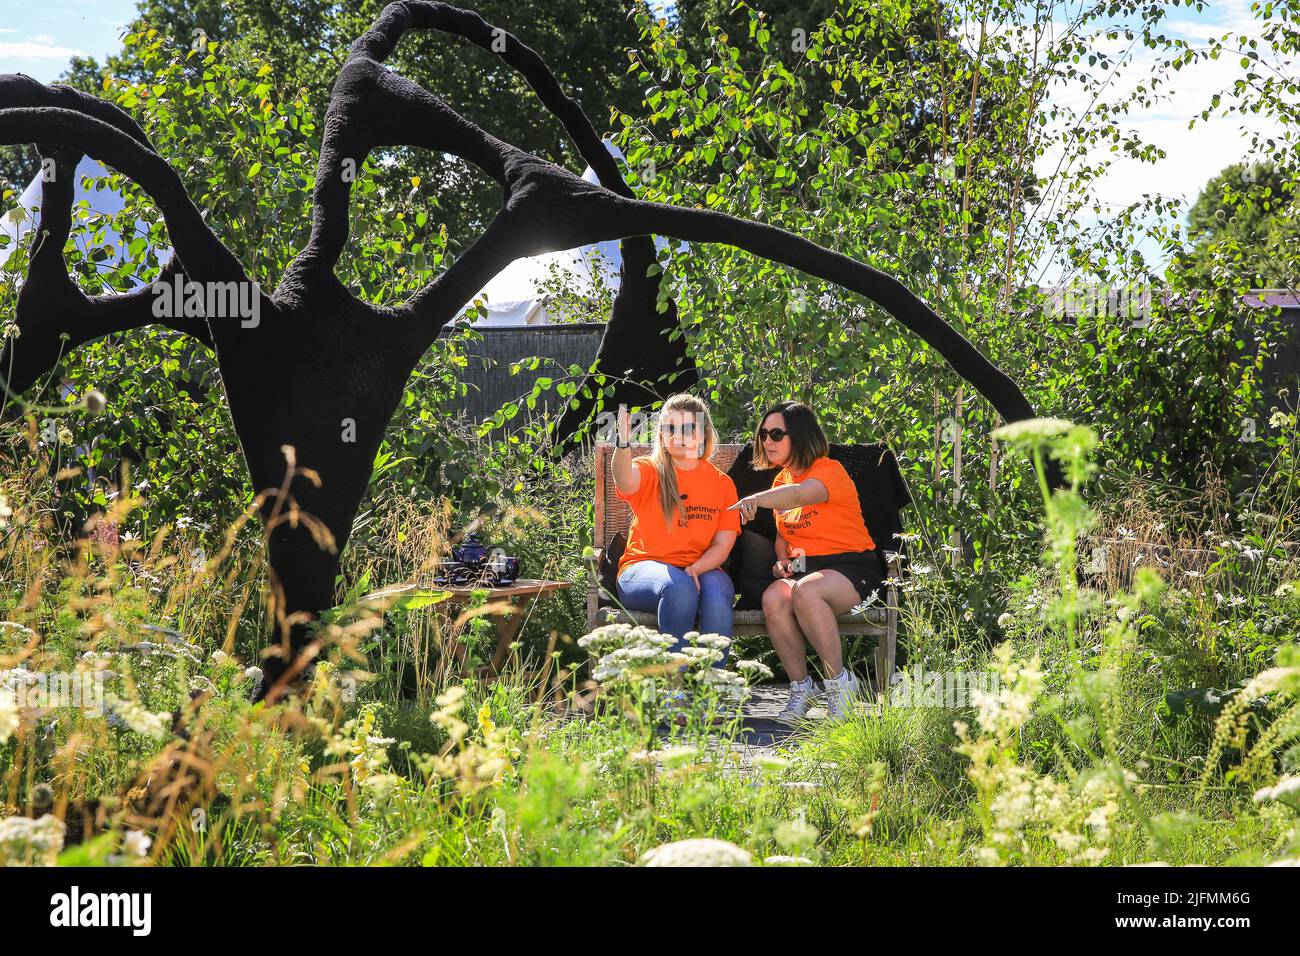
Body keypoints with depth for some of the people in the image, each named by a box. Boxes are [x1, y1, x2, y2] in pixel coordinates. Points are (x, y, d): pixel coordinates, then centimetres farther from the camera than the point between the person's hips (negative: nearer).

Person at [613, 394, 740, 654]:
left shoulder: (722, 483, 12)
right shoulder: (649, 470, 4)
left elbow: (723, 543, 5)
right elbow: (625, 481, -22)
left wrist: (696, 568, -16)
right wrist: (623, 444, -44)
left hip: (701, 569, 2)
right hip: (645, 566, -2)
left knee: (716, 593, -33)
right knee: (680, 587, -35)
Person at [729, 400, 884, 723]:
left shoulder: (829, 470, -9)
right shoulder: (781, 480, 17)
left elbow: (800, 494, -33)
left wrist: (757, 500, -51)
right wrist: (782, 560, 4)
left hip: (851, 566, -6)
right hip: (802, 568, 6)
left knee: (805, 591, -38)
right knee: (773, 598, -29)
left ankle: (839, 683, -21)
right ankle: (801, 688, -14)